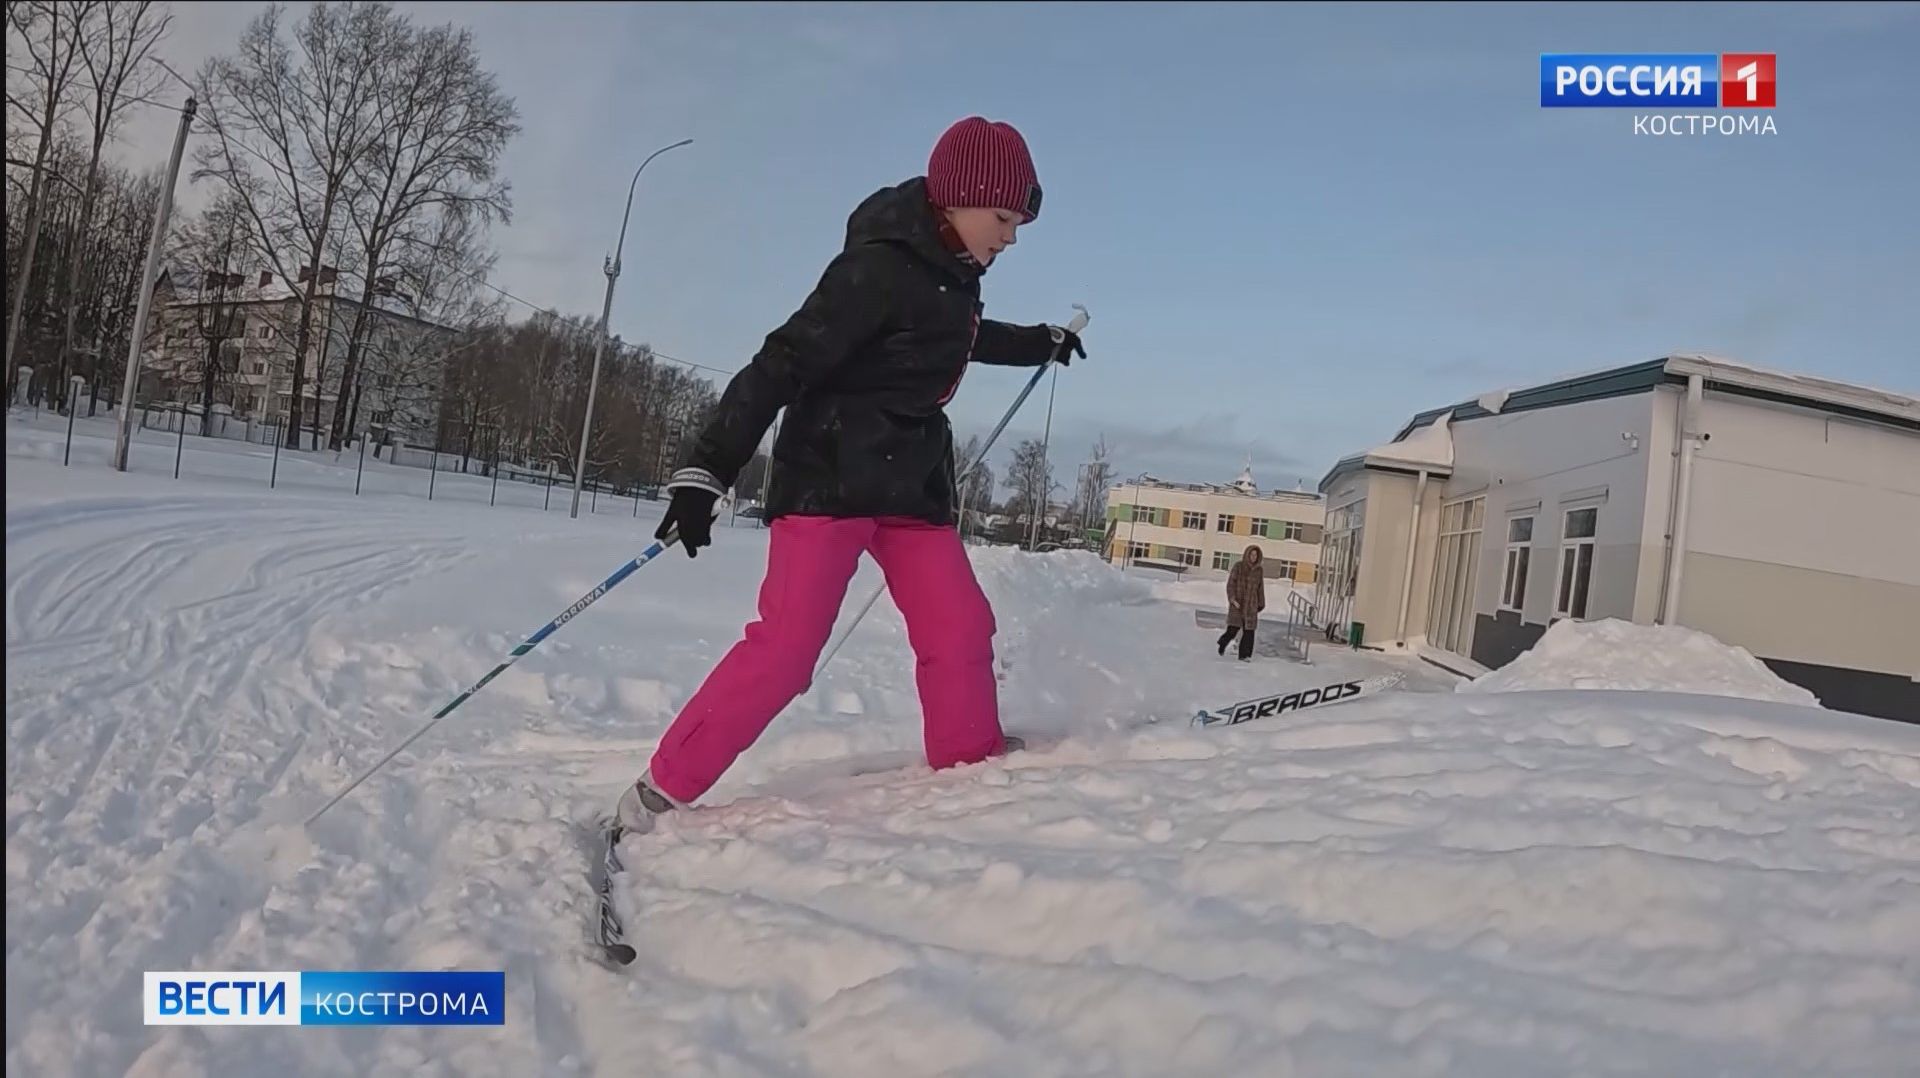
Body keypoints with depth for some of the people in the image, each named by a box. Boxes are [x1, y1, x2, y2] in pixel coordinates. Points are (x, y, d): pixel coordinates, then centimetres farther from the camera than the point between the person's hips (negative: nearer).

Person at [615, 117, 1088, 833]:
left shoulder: (953, 273, 11)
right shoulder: (880, 268, -16)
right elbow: (782, 364, -20)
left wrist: (1040, 343, 48)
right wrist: (706, 471, -25)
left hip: (914, 483, 8)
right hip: (829, 477, -8)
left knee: (961, 632, 3)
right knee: (784, 651, -13)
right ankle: (661, 792, -4)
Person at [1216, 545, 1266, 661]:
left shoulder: (1258, 570, 8)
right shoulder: (1238, 566, -3)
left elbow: (1260, 588, 14)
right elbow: (1230, 583, -5)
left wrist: (1261, 604, 12)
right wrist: (1232, 599, -15)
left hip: (1251, 605, 3)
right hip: (1237, 603, -3)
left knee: (1249, 631, -2)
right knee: (1233, 629, -8)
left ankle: (1244, 655, 5)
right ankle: (1223, 643, 21)